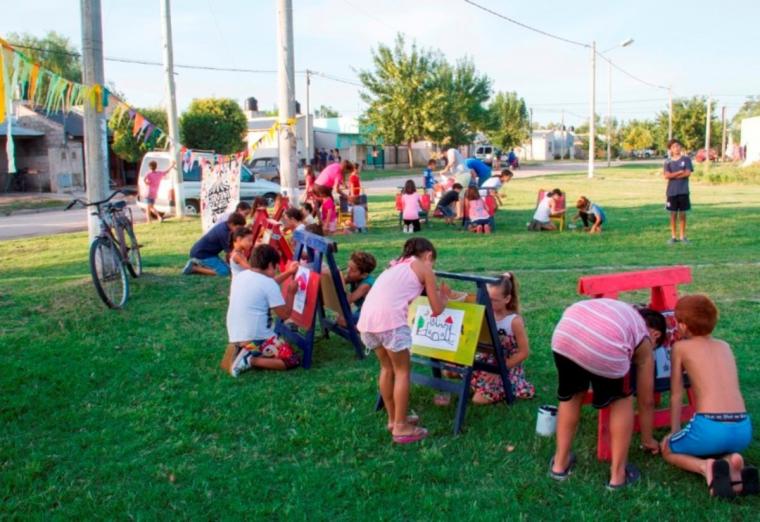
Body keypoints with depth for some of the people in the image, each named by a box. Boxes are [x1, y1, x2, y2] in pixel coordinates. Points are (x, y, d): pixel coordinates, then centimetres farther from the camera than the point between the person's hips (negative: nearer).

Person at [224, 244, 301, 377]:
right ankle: (250, 360, -11)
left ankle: (241, 352, 6)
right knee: (293, 360, 3)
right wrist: (291, 292, 6)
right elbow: (284, 315, -9)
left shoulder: (240, 276, 8)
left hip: (235, 338, 8)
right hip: (255, 339, -8)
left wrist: (288, 273, 32)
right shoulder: (269, 284, -15)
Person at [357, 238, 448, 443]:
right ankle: (401, 427, 12)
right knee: (402, 370, 8)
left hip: (367, 316, 7)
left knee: (387, 368, 22)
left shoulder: (398, 264, 32)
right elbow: (436, 310, 13)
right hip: (389, 316, -7)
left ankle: (393, 419, 33)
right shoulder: (425, 268, 13)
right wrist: (443, 296, 33)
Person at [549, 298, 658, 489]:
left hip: (564, 336, 4)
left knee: (572, 395, 29)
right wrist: (647, 440, 48)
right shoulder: (644, 341, 29)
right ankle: (618, 474, 30)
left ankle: (560, 463, 40)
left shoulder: (617, 310, 41)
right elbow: (646, 401, 34)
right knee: (621, 399, 25)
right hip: (605, 347, -4)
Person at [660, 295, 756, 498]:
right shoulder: (725, 346, 19)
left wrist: (675, 432, 21)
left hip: (710, 427, -5)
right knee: (715, 444, 37)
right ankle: (730, 462, 3)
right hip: (743, 429, 5)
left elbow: (676, 394, 11)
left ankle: (706, 467, -6)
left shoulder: (680, 347, 6)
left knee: (668, 448, 23)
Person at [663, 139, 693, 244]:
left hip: (683, 191, 0)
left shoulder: (686, 159, 4)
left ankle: (682, 236, 13)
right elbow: (666, 176, -7)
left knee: (682, 213, 4)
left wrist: (673, 175, -7)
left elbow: (688, 173, -7)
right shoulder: (668, 162, 5)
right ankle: (673, 236, 11)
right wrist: (680, 172, -9)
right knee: (673, 214, 4)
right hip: (671, 191, 0)